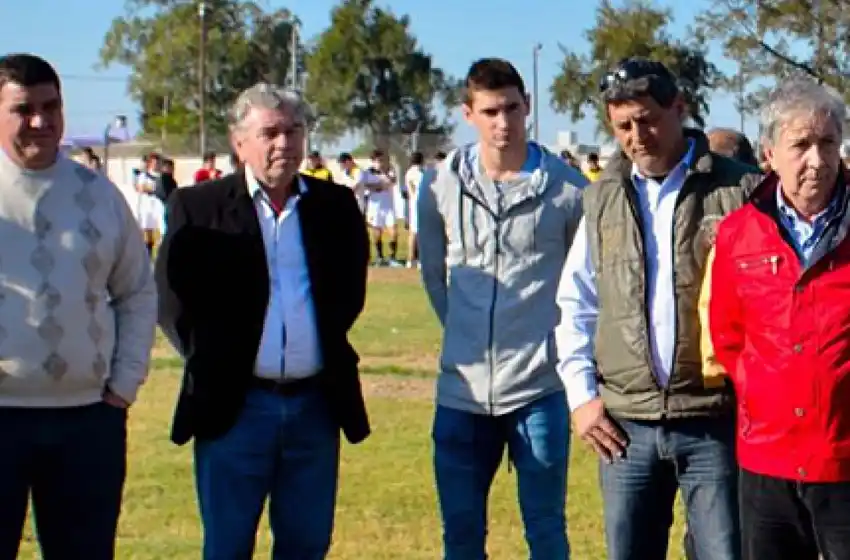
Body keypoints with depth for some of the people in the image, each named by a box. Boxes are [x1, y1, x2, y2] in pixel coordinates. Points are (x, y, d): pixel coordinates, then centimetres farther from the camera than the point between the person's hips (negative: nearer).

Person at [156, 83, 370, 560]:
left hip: (317, 404, 3)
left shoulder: (336, 206, 5)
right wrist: (212, 360, -3)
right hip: (234, 406, -2)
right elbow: (172, 300, -2)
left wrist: (327, 339, 5)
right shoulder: (198, 207, -3)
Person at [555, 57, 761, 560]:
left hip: (715, 421, -3)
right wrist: (581, 393, 8)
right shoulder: (604, 198, 10)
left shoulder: (739, 190, -2)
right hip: (625, 423, 4)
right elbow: (576, 303, 15)